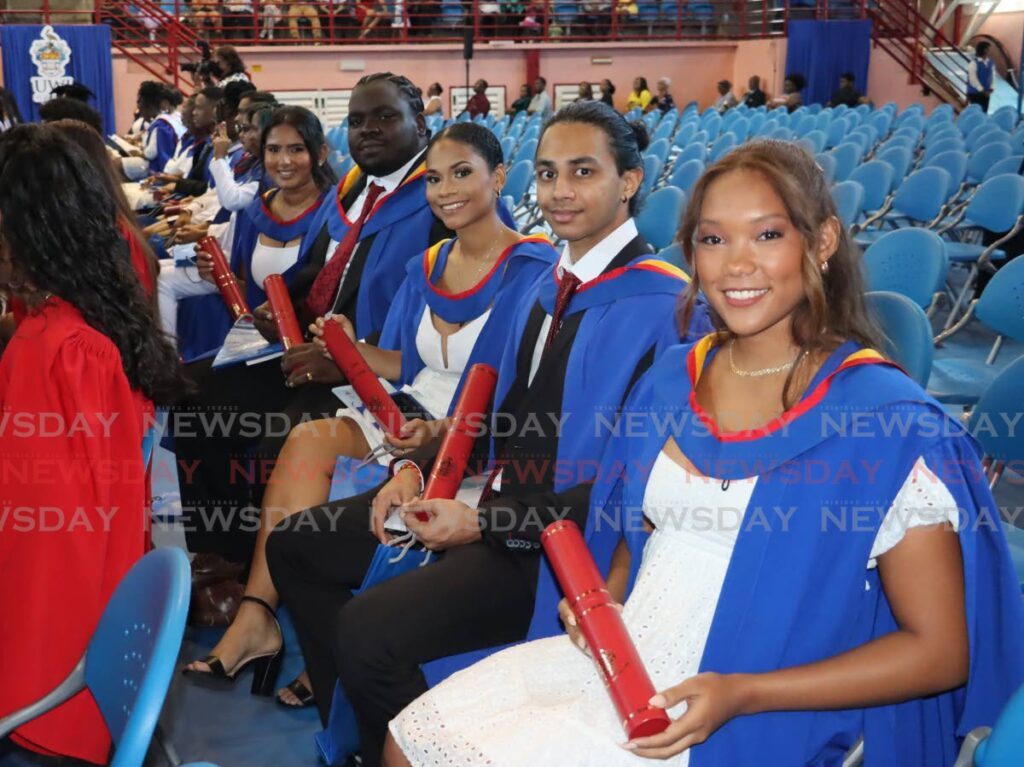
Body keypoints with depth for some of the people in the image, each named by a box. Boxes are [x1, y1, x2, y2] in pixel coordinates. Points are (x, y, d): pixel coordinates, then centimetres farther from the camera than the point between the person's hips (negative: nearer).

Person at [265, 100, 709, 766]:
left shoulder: (663, 305, -17)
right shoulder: (549, 285, 9)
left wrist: (486, 523, -20)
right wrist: (417, 468, -1)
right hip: (498, 490, 9)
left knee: (368, 629, -26)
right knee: (294, 545, 10)